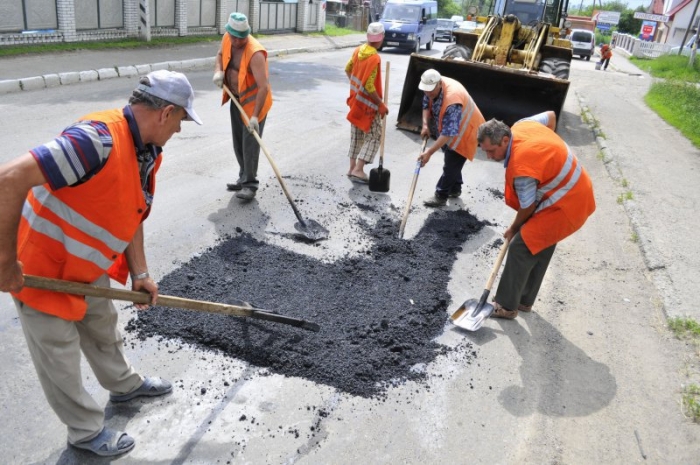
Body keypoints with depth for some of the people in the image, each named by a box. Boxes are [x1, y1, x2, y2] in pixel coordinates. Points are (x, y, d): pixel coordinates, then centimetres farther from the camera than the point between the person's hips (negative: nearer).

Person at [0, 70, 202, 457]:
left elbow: (130, 216, 7)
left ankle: (124, 385, 51)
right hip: (40, 267, -8)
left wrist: (140, 274, 6)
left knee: (103, 328, 26)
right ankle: (86, 431, 30)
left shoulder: (147, 154, -3)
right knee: (60, 356, 10)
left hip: (87, 266, 8)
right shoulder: (98, 139, -34)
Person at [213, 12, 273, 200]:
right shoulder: (227, 39, -6)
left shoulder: (255, 53, -28)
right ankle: (245, 178, 26)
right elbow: (220, 55, 17)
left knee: (250, 143, -10)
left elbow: (264, 87, -34)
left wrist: (255, 116, -39)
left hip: (254, 101, -8)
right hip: (236, 99, 8)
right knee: (238, 142, 14)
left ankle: (249, 185, -3)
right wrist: (218, 71, -5)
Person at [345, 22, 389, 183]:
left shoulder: (359, 50, 1)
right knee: (374, 136, 1)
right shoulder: (374, 58, -23)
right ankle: (358, 170, -5)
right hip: (369, 104, -8)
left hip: (356, 100, 8)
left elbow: (348, 69, 15)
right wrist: (381, 104, -17)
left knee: (356, 135, 16)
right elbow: (369, 87, -25)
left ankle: (352, 168, 22)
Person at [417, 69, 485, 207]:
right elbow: (426, 105, 4)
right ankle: (455, 189, 37)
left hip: (464, 131, -9)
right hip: (448, 126, 9)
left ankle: (441, 196, 6)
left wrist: (430, 152, -45)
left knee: (451, 165, -6)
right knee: (452, 162, 21)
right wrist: (425, 125, -13)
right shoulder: (432, 87, -16)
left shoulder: (452, 100, -42)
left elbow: (448, 133, -43)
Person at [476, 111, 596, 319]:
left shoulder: (521, 167, -31)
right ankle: (524, 300, 30)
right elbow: (551, 116, 16)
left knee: (521, 247, -9)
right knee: (541, 247, 17)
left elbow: (528, 208, -18)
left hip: (564, 206, -10)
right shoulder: (522, 125, -6)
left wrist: (513, 229, 1)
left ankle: (506, 306, 2)